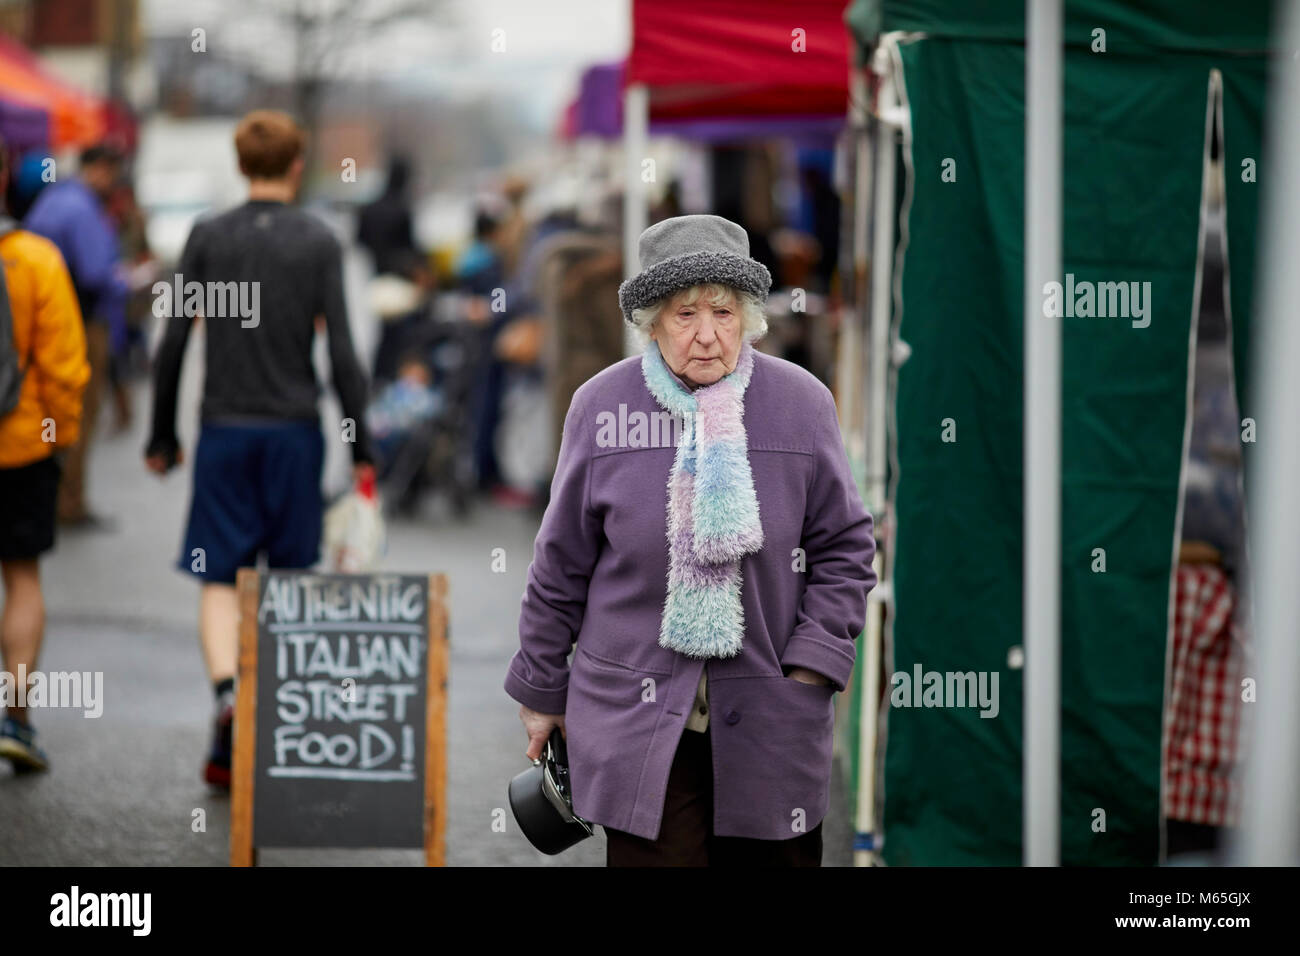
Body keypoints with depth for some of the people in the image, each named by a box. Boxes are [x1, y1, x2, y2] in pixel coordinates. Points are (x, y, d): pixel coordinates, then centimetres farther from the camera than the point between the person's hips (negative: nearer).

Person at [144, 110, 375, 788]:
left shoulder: (207, 238, 1)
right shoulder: (319, 243, -2)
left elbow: (172, 343, 0)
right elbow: (342, 352, -6)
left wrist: (162, 437, 9)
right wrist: (360, 449, -1)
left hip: (223, 432, 0)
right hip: (294, 429, 0)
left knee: (219, 580, 1)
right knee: (289, 582, 11)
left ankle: (227, 690, -23)